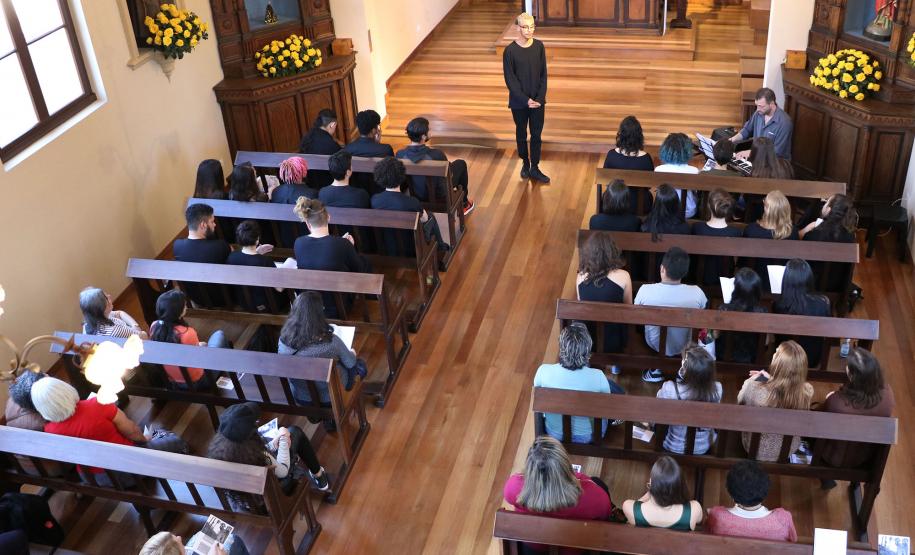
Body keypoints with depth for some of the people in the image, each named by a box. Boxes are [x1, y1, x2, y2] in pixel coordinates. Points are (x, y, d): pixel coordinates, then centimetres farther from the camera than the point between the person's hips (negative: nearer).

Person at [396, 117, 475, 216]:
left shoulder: (400, 154, -23)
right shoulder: (436, 154, -33)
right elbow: (449, 173, -13)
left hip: (415, 195, 4)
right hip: (439, 195, -4)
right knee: (461, 163, 21)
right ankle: (464, 203, 40)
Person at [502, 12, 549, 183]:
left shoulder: (539, 46, -4)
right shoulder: (510, 50, -12)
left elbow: (543, 74, 0)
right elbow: (510, 79, -11)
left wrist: (540, 97, -10)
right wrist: (526, 100, -16)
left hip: (538, 100, 2)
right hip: (519, 102, -2)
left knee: (536, 134, 6)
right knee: (521, 134, 13)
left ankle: (534, 169, 17)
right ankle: (525, 163, 32)